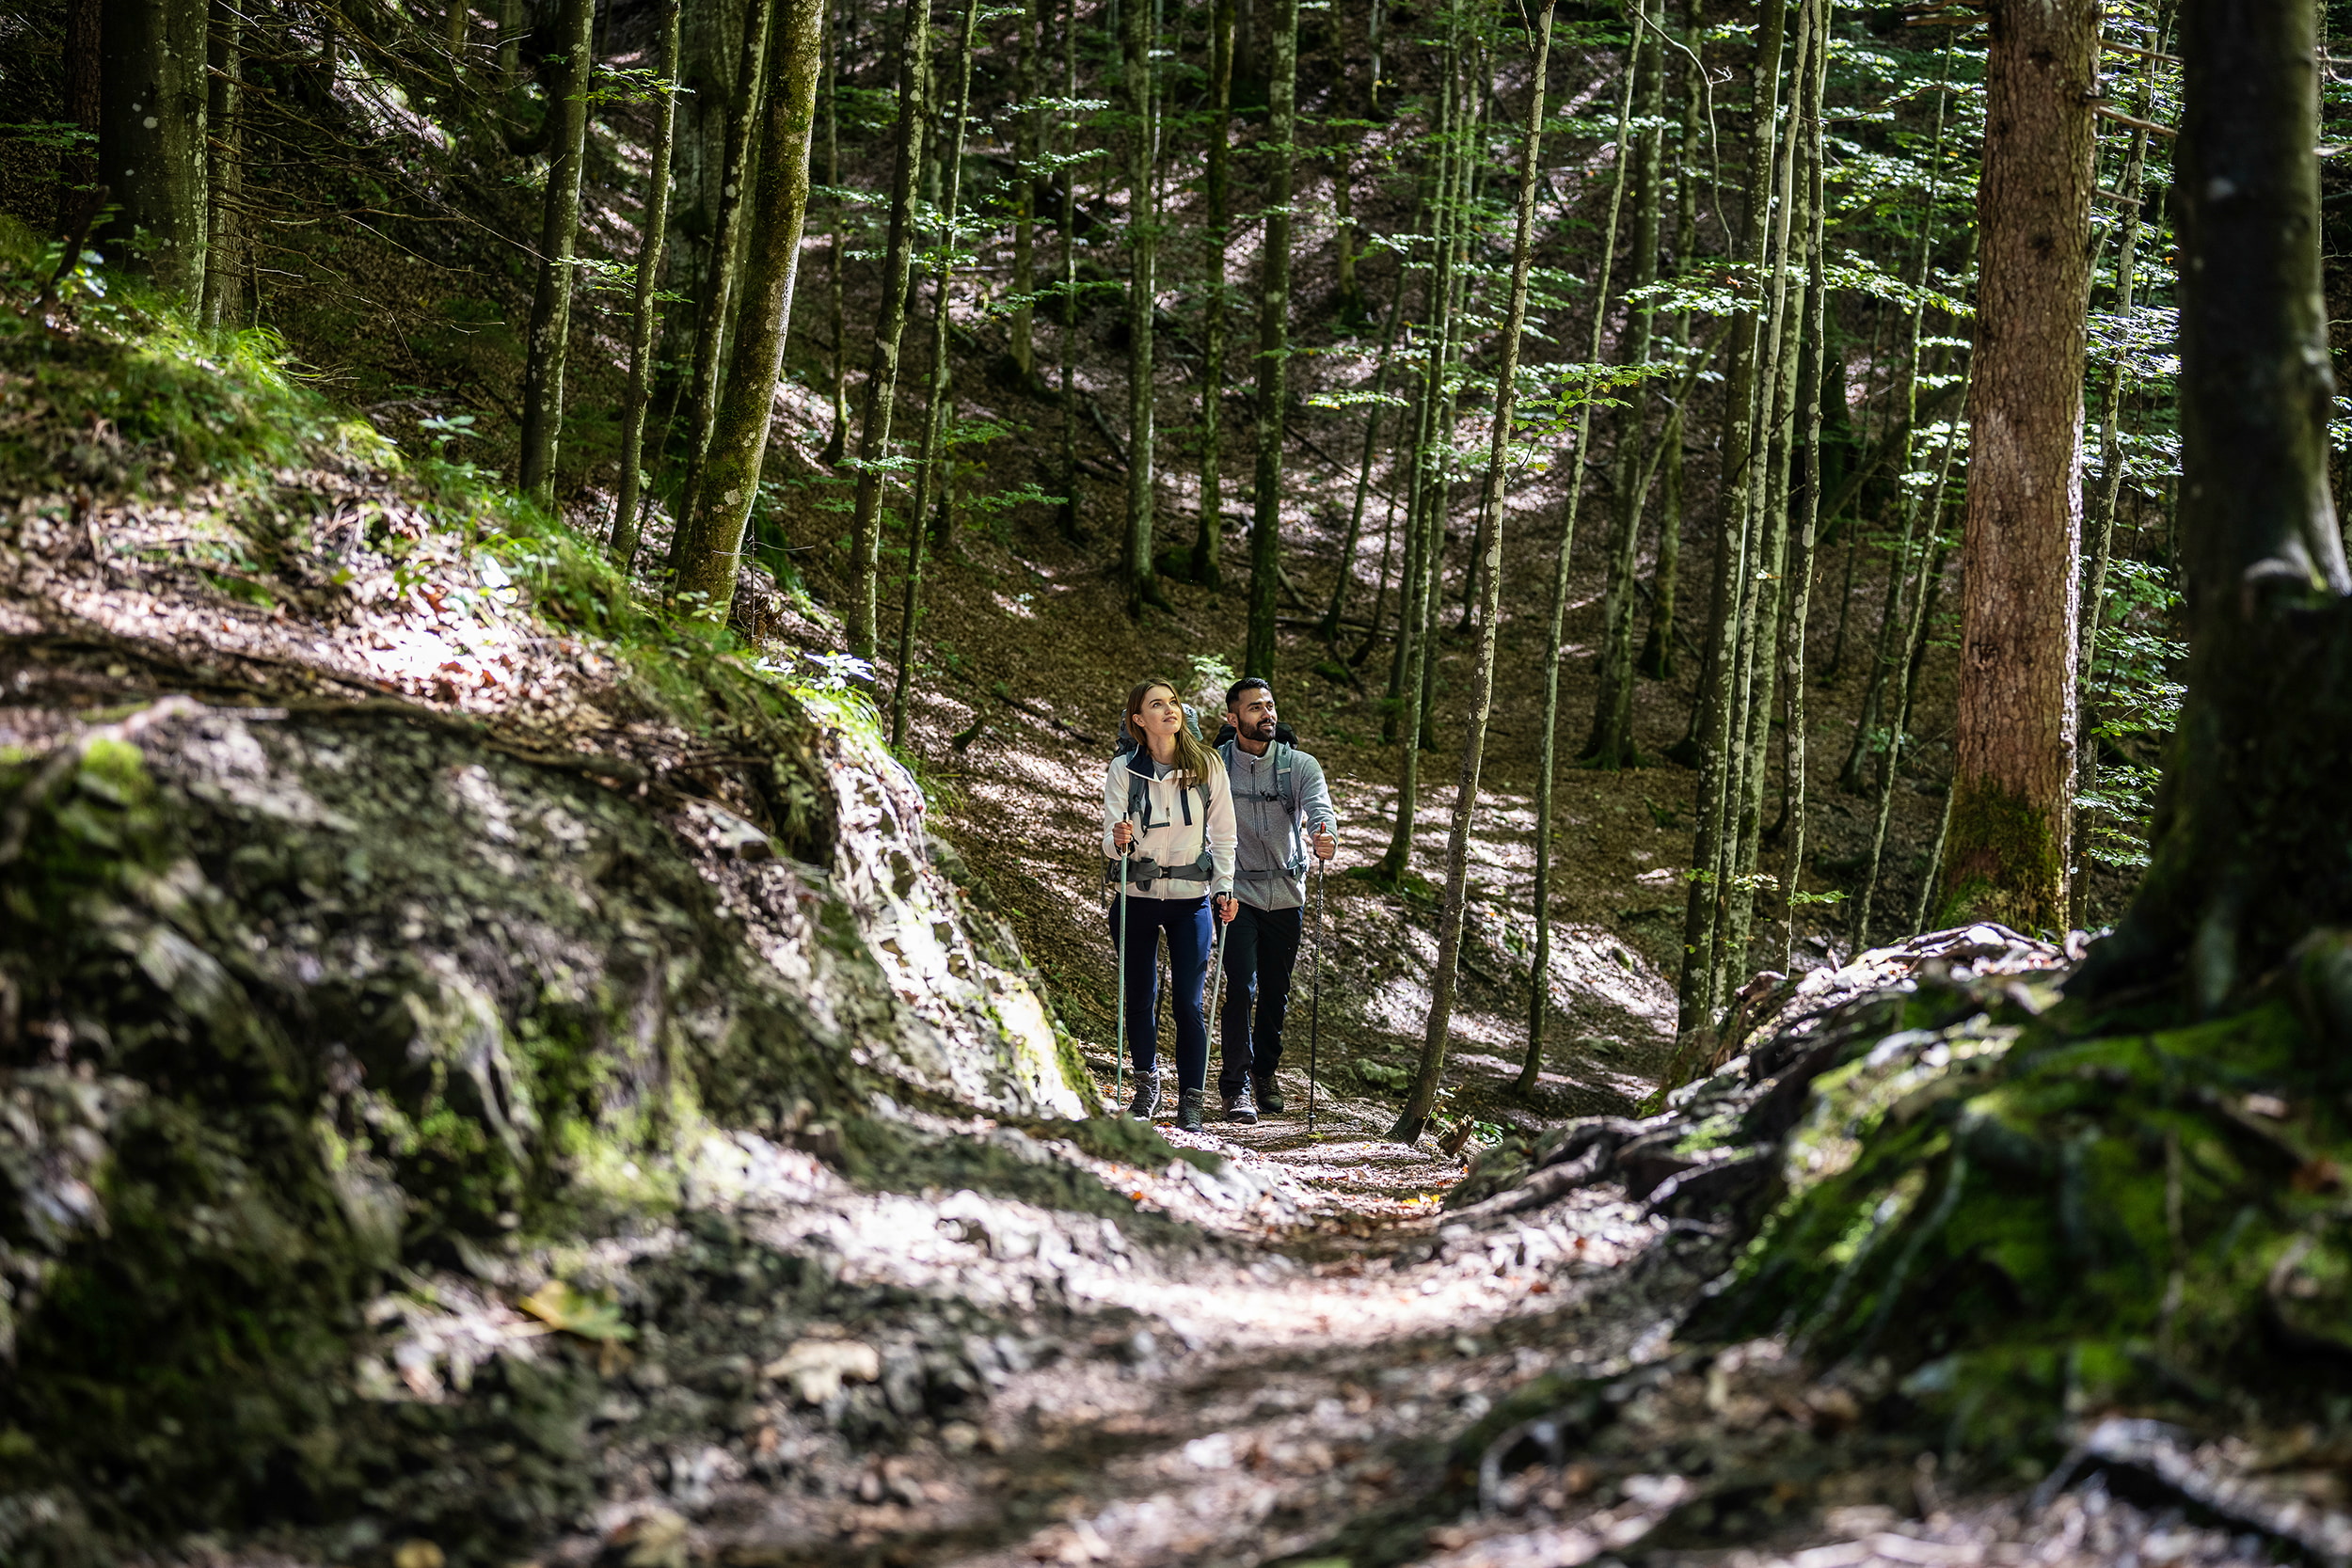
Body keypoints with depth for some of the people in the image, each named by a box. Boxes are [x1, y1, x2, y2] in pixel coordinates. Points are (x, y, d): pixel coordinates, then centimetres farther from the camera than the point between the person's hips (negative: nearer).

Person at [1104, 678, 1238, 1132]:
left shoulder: (1208, 766, -1)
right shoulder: (1123, 770, -3)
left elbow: (1223, 834, 6)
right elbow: (1111, 836, -4)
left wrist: (1224, 889, -1)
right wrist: (1118, 840, -27)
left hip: (1191, 897, 0)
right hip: (1137, 896, 0)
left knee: (1189, 1002, -5)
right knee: (1140, 996, 7)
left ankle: (1191, 1100, 1)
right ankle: (1146, 1085, 27)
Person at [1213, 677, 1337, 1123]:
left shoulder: (1300, 765, -2)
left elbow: (1320, 808, -17)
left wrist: (1325, 838, -40)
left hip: (1286, 896, 2)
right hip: (1237, 892, -2)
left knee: (1276, 993, 12)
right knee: (1241, 988, -13)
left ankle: (1265, 1073, 30)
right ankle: (1237, 1086, -8)